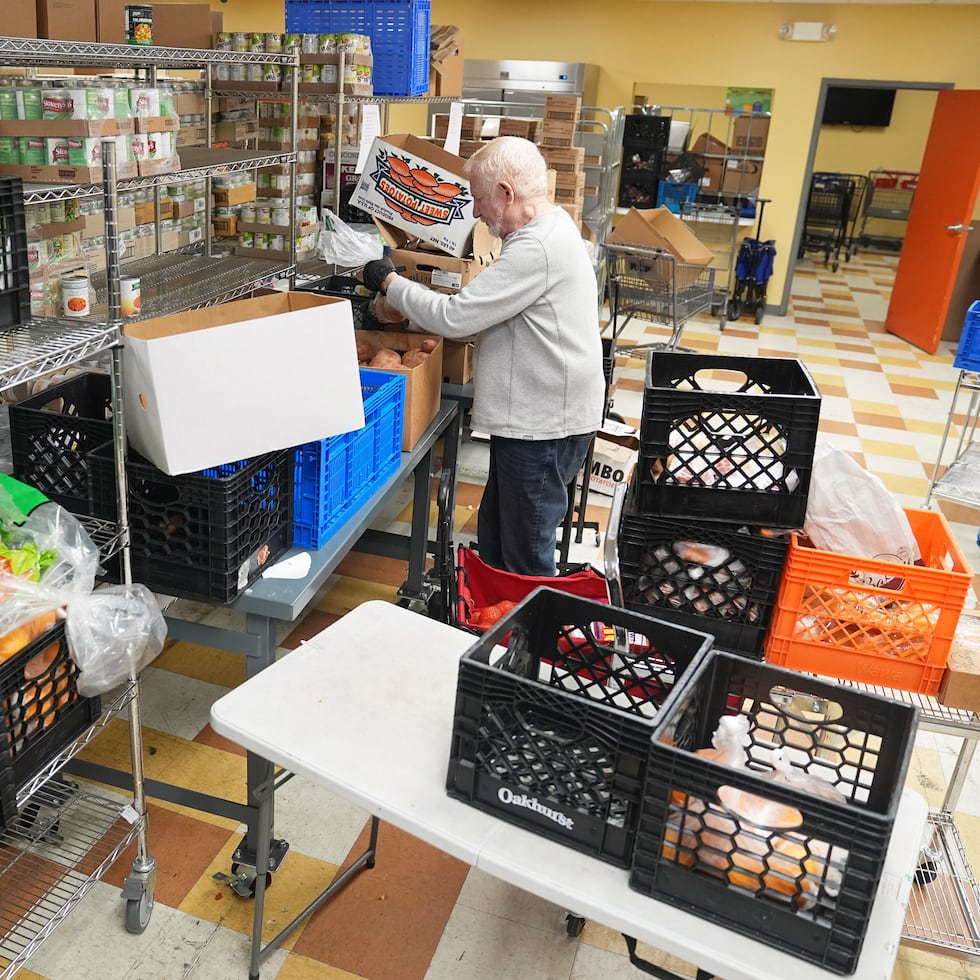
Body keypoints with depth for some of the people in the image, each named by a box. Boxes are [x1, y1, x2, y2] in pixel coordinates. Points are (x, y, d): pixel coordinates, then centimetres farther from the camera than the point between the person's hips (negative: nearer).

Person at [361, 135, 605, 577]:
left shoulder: (538, 248, -22)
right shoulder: (550, 230, 13)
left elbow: (455, 317, -23)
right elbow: (480, 315, 15)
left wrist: (389, 283, -8)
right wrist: (406, 308, 7)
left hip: (543, 428, -11)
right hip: (530, 418, 11)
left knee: (526, 561, 2)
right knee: (494, 541, 22)